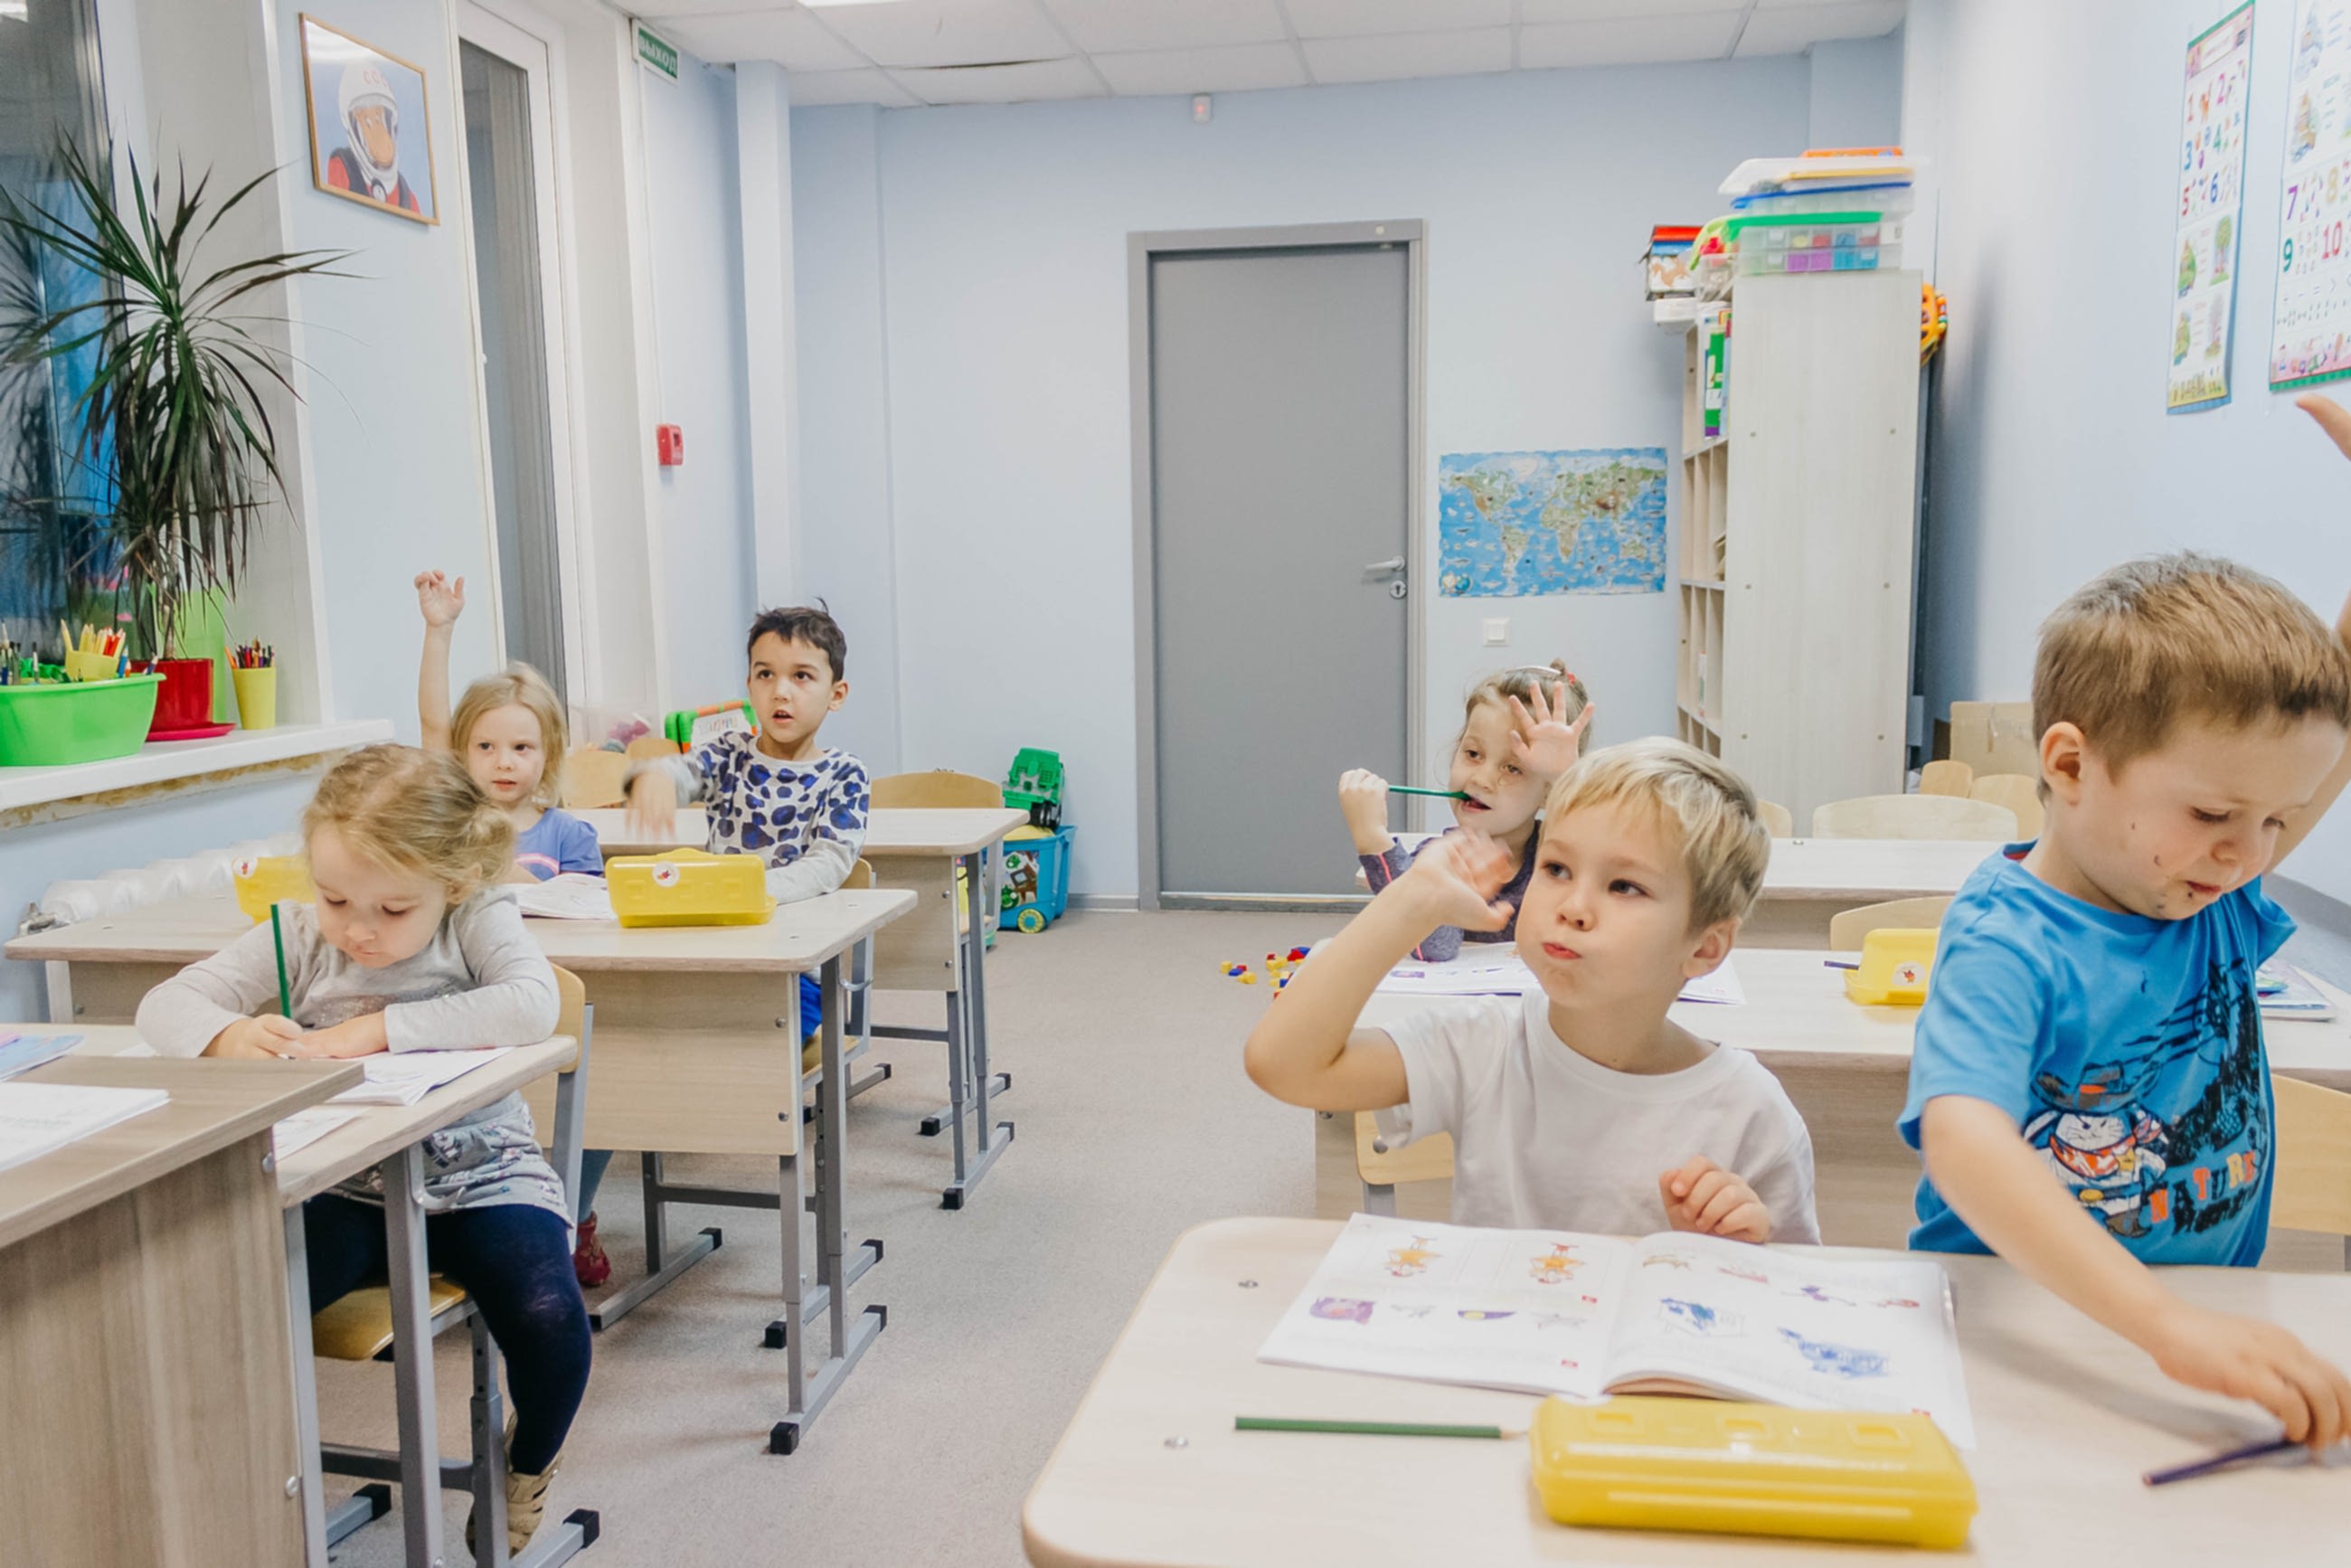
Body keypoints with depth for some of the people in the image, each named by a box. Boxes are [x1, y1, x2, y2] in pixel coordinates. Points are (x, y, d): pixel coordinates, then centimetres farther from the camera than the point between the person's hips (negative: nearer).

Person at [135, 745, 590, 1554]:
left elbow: (533, 1005, -28)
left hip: (479, 1178, -2)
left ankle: (530, 1465, 13)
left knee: (550, 1318, -24)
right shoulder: (298, 938, -2)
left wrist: (381, 1027, -29)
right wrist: (230, 1033, -24)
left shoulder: (478, 919, -9)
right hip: (346, 1189, 3)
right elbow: (164, 1005, 0)